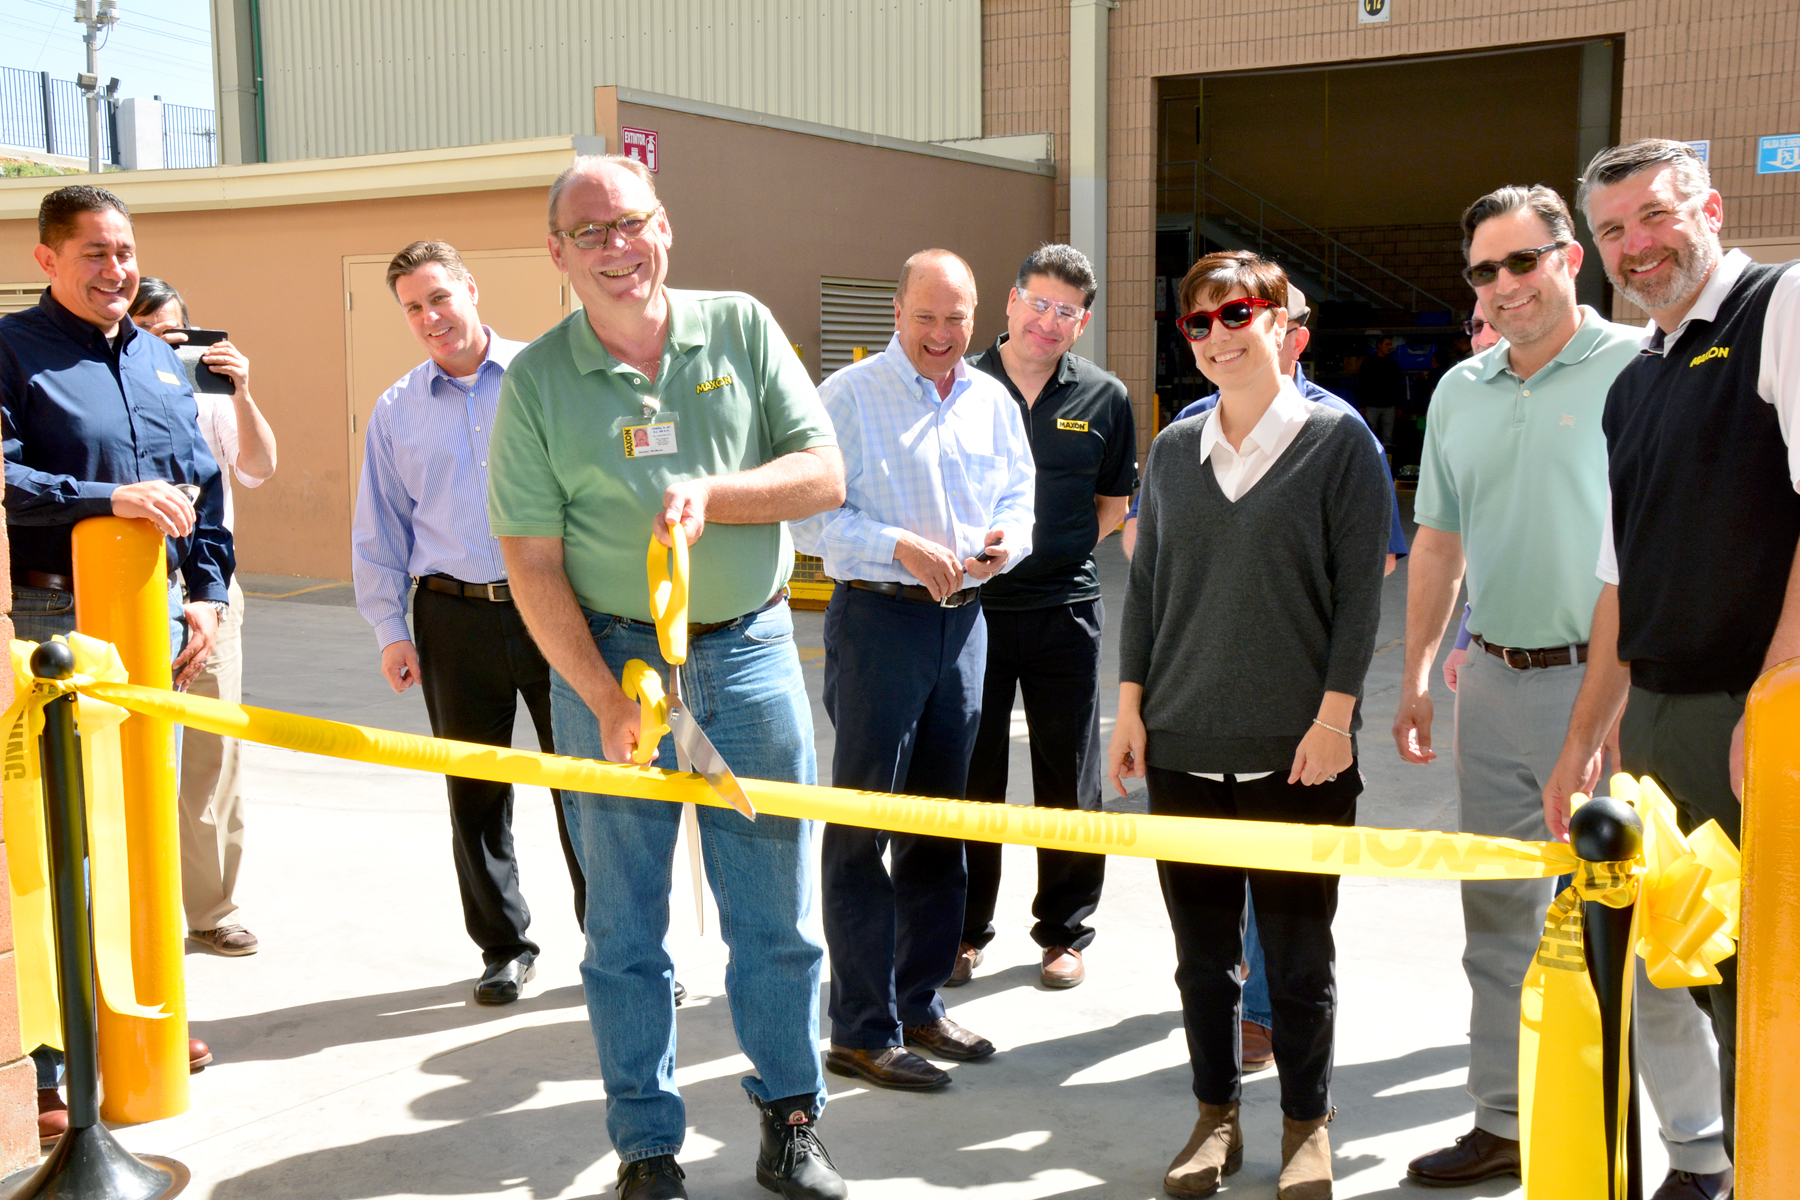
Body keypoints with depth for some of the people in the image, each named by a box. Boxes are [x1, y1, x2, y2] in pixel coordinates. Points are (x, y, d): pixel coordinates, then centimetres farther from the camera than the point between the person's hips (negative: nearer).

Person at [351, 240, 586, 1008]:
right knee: (474, 793, 7)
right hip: (453, 618, 2)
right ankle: (503, 947, 21)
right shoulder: (395, 411, 11)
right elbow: (377, 533, 14)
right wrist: (389, 629, 6)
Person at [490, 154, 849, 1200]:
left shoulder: (742, 329, 1)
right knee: (626, 926, 8)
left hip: (751, 651, 1)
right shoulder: (537, 380, -3)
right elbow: (532, 564, -6)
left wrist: (708, 495, -19)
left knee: (777, 913, 9)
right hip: (608, 659, -1)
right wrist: (607, 704, -13)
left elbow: (824, 476, -2)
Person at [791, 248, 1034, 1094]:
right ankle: (862, 1031, 4)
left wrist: (1004, 541, -7)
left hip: (963, 617, 6)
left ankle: (918, 1002, 26)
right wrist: (900, 547, -22)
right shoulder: (847, 397, -5)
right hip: (877, 617, -6)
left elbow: (1021, 499, 15)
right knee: (862, 824, -3)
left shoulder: (992, 401, 12)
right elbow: (812, 513, -11)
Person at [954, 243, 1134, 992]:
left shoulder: (1104, 398, 3)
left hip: (1064, 607, 1)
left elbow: (1114, 502, 14)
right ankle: (965, 928, 21)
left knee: (1068, 776, 8)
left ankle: (1065, 930, 22)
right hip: (969, 603, -1)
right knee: (969, 771, 7)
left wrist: (1057, 548, 3)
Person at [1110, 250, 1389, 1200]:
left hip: (1297, 751, -3)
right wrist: (1131, 708, 7)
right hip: (1183, 746, 4)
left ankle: (1306, 1123, 24)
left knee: (1298, 950, 7)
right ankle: (1215, 1113, 27)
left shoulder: (1338, 440, -2)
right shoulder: (1173, 450, 10)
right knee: (1201, 949, 11)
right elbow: (1144, 583, 13)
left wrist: (1334, 714, -10)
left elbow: (1359, 588, -4)